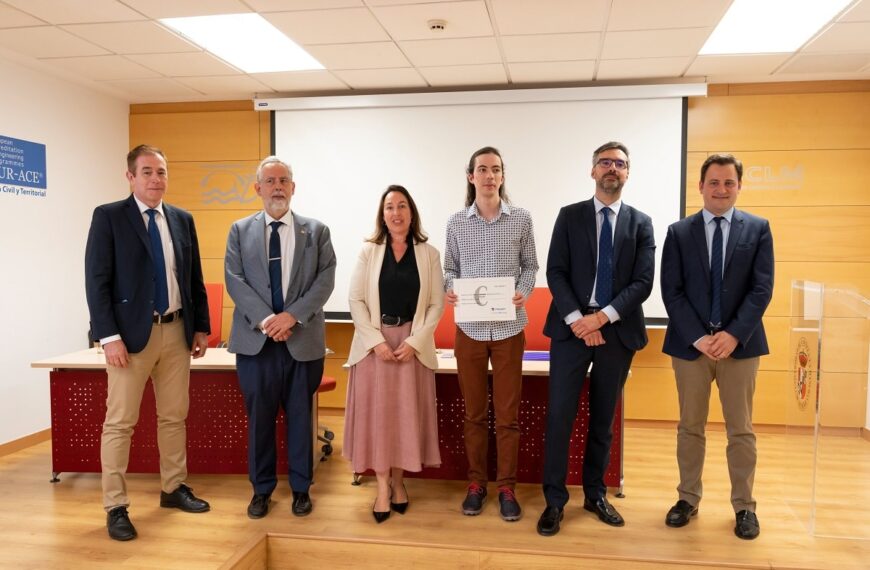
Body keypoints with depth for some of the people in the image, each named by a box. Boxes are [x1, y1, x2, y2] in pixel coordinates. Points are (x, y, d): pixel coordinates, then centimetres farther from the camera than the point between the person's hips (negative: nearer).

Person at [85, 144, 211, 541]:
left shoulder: (182, 219, 10)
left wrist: (200, 326, 10)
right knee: (120, 422, 1)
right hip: (131, 333, -5)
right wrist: (109, 336, -15)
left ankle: (173, 489, 29)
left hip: (176, 331, 5)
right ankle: (116, 507, 13)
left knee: (174, 417, 14)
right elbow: (97, 281, -9)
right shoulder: (108, 216, -4)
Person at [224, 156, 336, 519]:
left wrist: (292, 315, -15)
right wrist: (265, 319, -14)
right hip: (255, 339, 1)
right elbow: (235, 281, -1)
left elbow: (325, 280, -3)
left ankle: (301, 488, 23)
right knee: (259, 417, 8)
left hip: (303, 339, 0)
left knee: (300, 416, 8)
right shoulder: (240, 231, 8)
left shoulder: (316, 231, 7)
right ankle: (261, 489, 24)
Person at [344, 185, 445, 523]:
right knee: (375, 413, -1)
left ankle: (398, 481, 20)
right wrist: (377, 341, -11)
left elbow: (437, 304, 0)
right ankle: (382, 488, 8)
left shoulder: (429, 254, 4)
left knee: (407, 414, 4)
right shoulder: (368, 251, 4)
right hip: (374, 342, 0)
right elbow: (356, 300, -1)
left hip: (413, 344, 0)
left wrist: (414, 341, -11)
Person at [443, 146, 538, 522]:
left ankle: (507, 488, 19)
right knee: (474, 413, 11)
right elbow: (451, 267, 9)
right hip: (469, 329, 1)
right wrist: (450, 289, -11)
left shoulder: (521, 219, 0)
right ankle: (476, 483, 24)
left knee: (508, 414, 6)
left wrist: (523, 292, -12)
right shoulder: (456, 223, 3)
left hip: (509, 328, -1)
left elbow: (530, 265, 6)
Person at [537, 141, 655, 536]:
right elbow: (555, 272, -2)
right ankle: (554, 500, 10)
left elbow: (643, 282, -2)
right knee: (560, 415, -3)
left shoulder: (641, 223, 8)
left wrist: (603, 316, -14)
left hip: (618, 331, 2)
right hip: (571, 327, -1)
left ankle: (595, 494, 26)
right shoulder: (569, 216, 6)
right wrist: (578, 320, -14)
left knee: (603, 418, 11)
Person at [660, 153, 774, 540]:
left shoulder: (758, 229, 4)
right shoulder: (679, 232, 3)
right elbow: (671, 291, -3)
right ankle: (688, 499, 23)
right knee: (690, 427, 10)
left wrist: (733, 334, -15)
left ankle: (744, 506, 22)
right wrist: (698, 337, -13)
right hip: (690, 344, 0)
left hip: (740, 344, 0)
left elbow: (762, 288, -4)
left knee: (740, 430, 8)